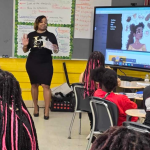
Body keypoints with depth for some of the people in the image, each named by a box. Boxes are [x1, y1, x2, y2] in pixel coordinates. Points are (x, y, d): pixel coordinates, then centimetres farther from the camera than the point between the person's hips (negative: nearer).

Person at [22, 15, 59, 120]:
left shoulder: (51, 35, 2)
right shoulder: (31, 35, 4)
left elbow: (56, 50, 1)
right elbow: (25, 50, 8)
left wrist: (55, 49, -22)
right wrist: (25, 45, -13)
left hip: (46, 64, -2)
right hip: (32, 63, 2)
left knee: (46, 85, -8)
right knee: (34, 84, 10)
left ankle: (47, 110, -4)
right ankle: (36, 106, 26)